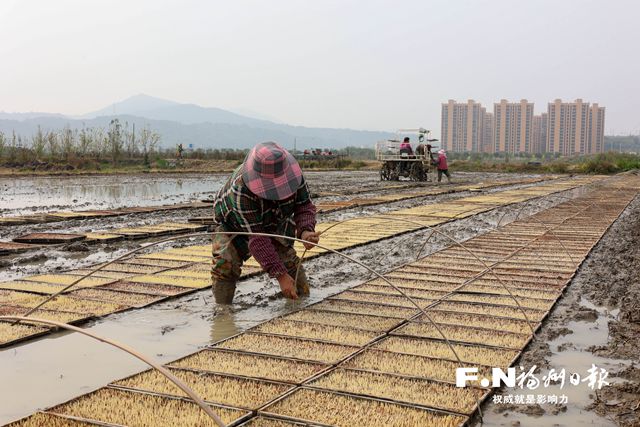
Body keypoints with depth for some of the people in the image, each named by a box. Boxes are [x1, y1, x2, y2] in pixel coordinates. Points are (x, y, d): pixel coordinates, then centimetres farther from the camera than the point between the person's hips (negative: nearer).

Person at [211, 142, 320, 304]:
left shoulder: (292, 173, -31)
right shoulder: (240, 189, -44)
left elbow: (305, 205, -20)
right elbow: (256, 237, -43)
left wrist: (305, 231, -43)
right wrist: (280, 275, -45)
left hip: (274, 223, 4)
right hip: (235, 227, -4)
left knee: (287, 258, -8)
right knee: (225, 265, -22)